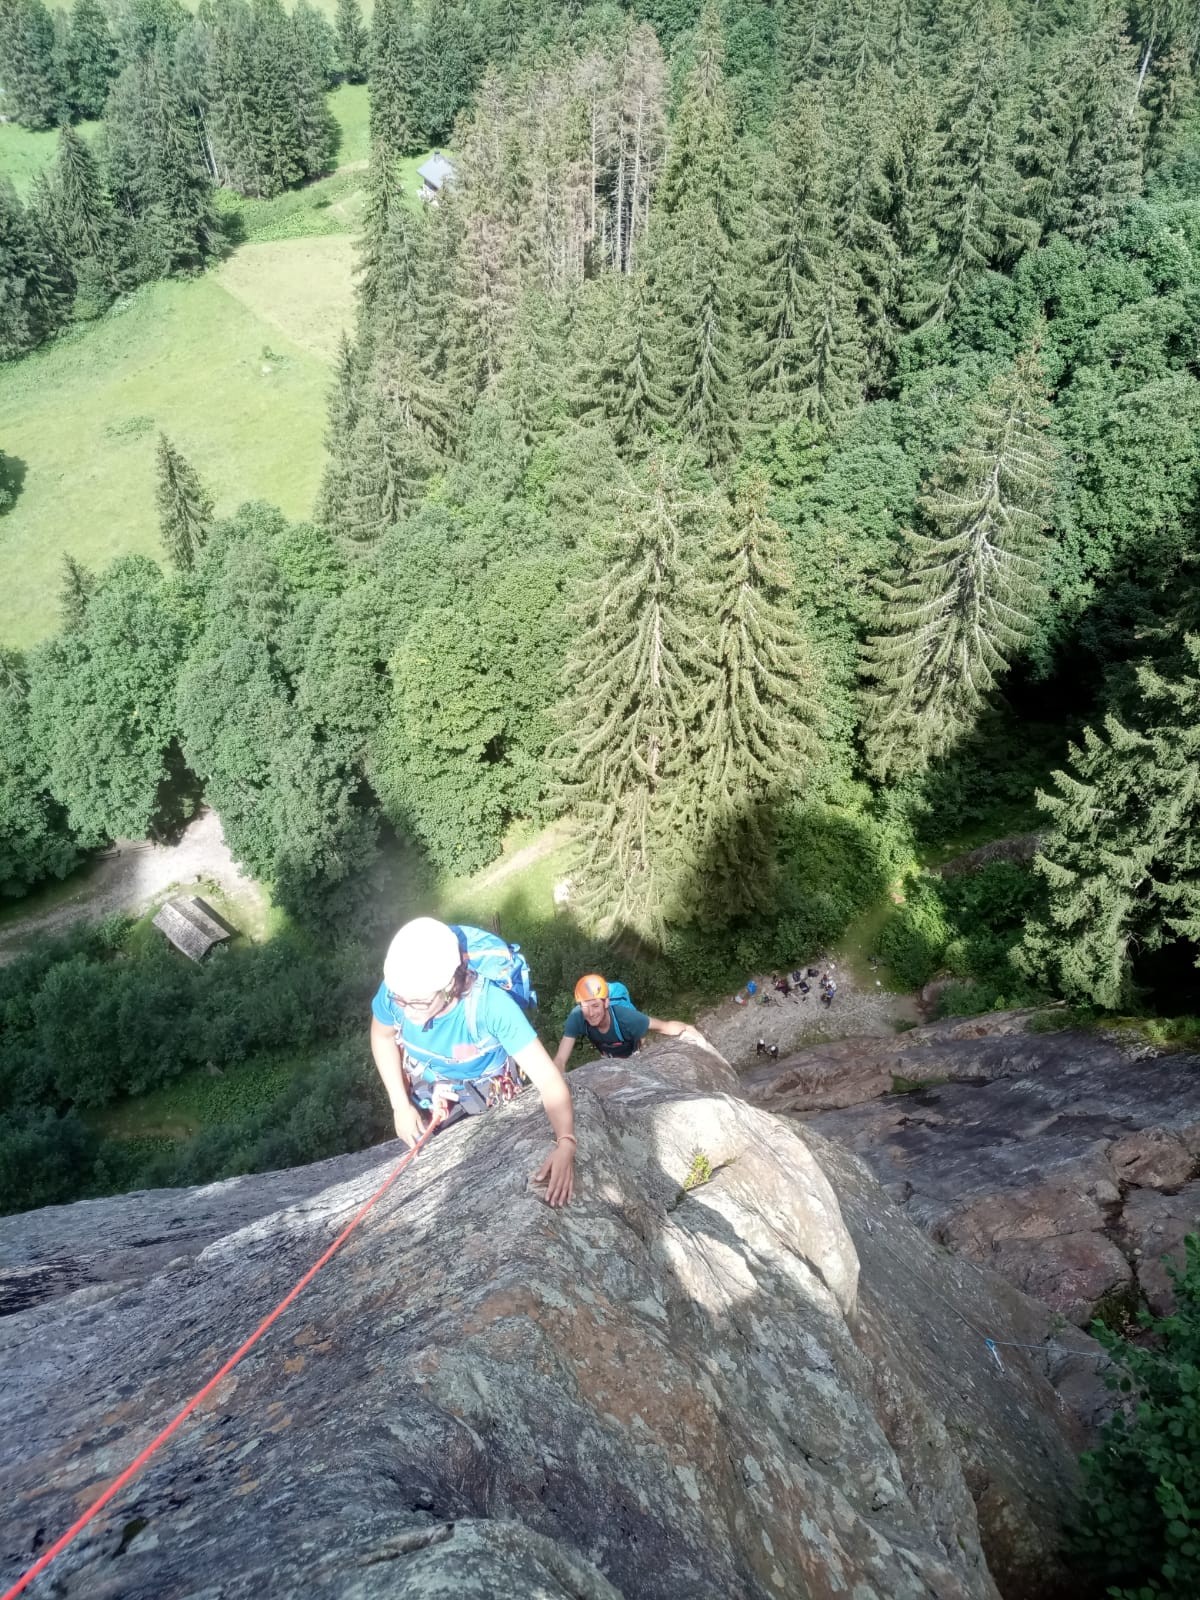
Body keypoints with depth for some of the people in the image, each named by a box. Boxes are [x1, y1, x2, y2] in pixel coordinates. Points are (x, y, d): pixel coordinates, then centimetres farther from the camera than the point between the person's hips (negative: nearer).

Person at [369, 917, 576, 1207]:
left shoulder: (491, 1004, -43)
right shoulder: (395, 989, -32)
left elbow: (548, 1077, -42)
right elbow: (382, 1036, -7)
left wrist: (565, 1144, -57)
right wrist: (400, 1106, -14)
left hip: (482, 1102, -2)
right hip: (421, 1097, 2)